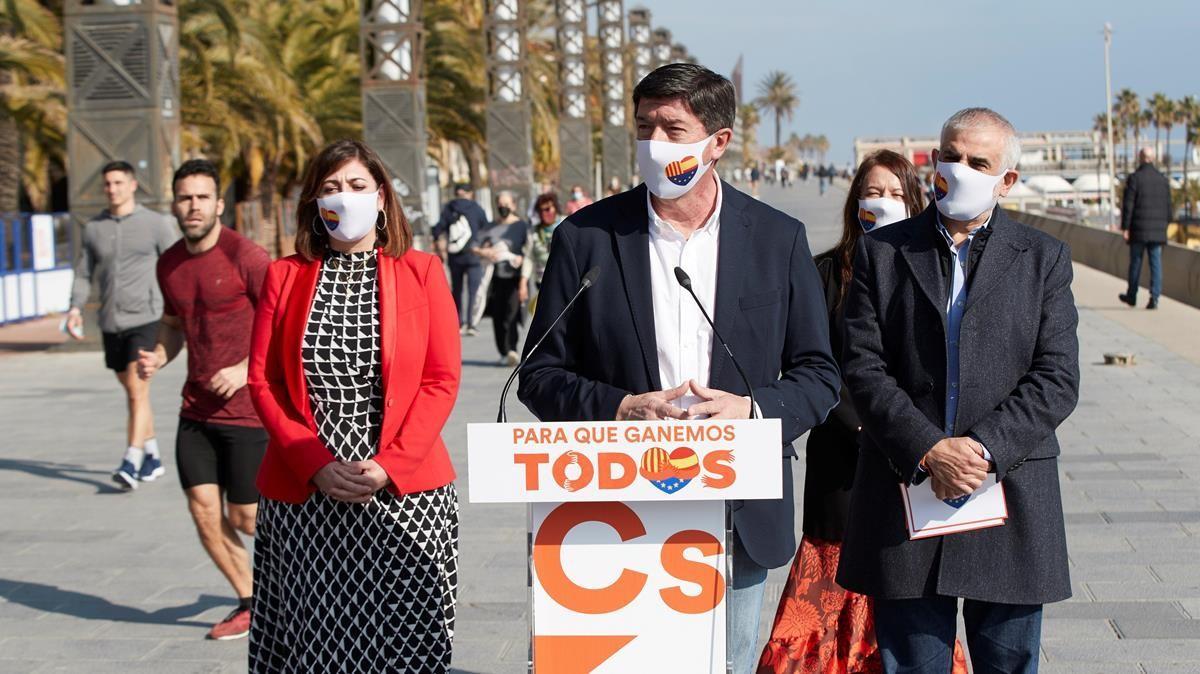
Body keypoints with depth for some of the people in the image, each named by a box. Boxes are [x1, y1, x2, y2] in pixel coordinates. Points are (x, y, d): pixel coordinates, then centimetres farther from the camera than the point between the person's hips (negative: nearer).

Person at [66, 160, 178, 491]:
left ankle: (131, 463, -18)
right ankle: (152, 457, 25)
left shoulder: (156, 224, -2)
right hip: (111, 323, 5)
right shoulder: (94, 228, 9)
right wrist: (76, 308, -2)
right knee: (132, 392, 13)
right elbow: (84, 274, 14)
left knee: (137, 389, -15)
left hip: (145, 318, -5)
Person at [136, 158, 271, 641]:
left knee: (244, 518, 0)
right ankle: (249, 604, 18)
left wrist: (247, 368, -22)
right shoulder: (169, 264, 7)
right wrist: (157, 357, 2)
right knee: (203, 511, 2)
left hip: (247, 411, -6)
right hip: (196, 411, 6)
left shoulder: (245, 257, -13)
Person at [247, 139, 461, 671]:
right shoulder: (285, 275, 8)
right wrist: (317, 466, -9)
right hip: (302, 496, 1)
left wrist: (389, 466, -12)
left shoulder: (421, 271, 5)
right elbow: (262, 381, 3)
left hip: (403, 492, -1)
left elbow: (443, 379, -1)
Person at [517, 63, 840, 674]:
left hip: (739, 521, 1)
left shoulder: (778, 239, 4)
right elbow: (539, 376, 3)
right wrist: (620, 409, -15)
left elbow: (819, 374, 7)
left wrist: (756, 409, -13)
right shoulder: (586, 237, 1)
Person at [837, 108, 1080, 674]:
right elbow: (864, 367, -2)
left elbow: (1057, 378, -1)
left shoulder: (1043, 258, 7)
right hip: (905, 495, 0)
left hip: (1010, 491, 0)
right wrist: (928, 450, -15)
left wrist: (985, 448, -15)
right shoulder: (881, 251, 6)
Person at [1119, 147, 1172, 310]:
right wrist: (1164, 225, 19)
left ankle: (1132, 296, 21)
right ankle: (1154, 298, -4)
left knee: (1135, 262, 9)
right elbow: (1168, 206, 10)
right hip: (1158, 231, 3)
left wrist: (1125, 227, -7)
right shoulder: (1163, 179, 6)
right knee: (1156, 263, 3)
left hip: (1139, 229, -3)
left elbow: (1128, 205, -10)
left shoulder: (1134, 178, -8)